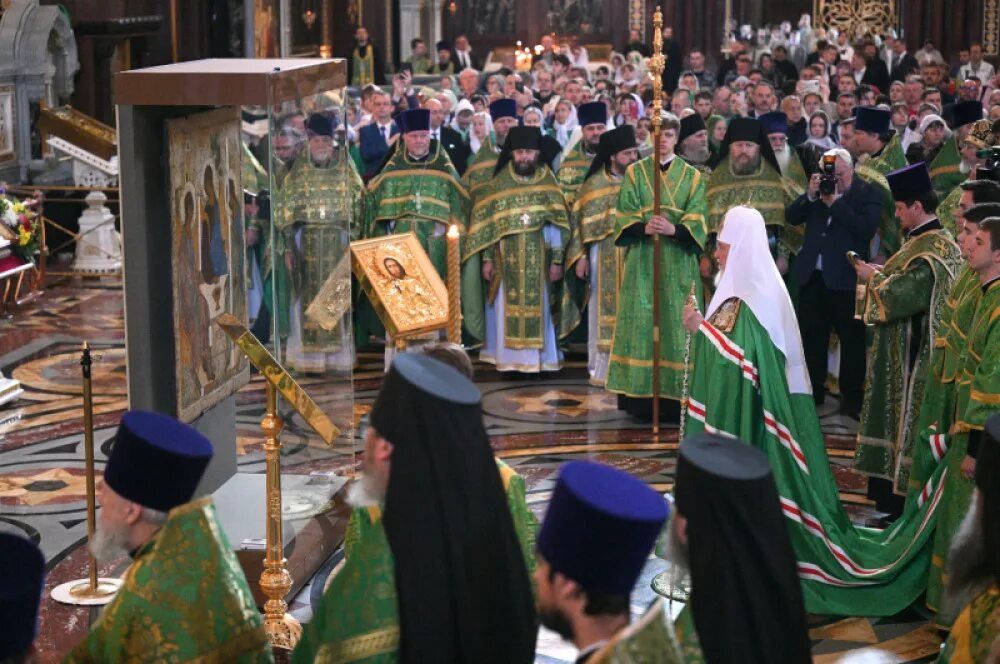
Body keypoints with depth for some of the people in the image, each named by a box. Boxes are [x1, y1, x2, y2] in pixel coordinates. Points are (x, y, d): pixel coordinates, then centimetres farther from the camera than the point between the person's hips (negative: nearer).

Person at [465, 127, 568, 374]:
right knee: (507, 308, 1)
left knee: (536, 307, 2)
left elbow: (557, 224, 1)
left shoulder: (548, 183, 2)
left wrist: (557, 260, -4)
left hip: (537, 259, 0)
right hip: (506, 258, 0)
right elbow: (485, 224, 1)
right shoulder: (498, 184, 2)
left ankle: (535, 359, 8)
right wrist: (487, 259, -4)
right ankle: (508, 359, 7)